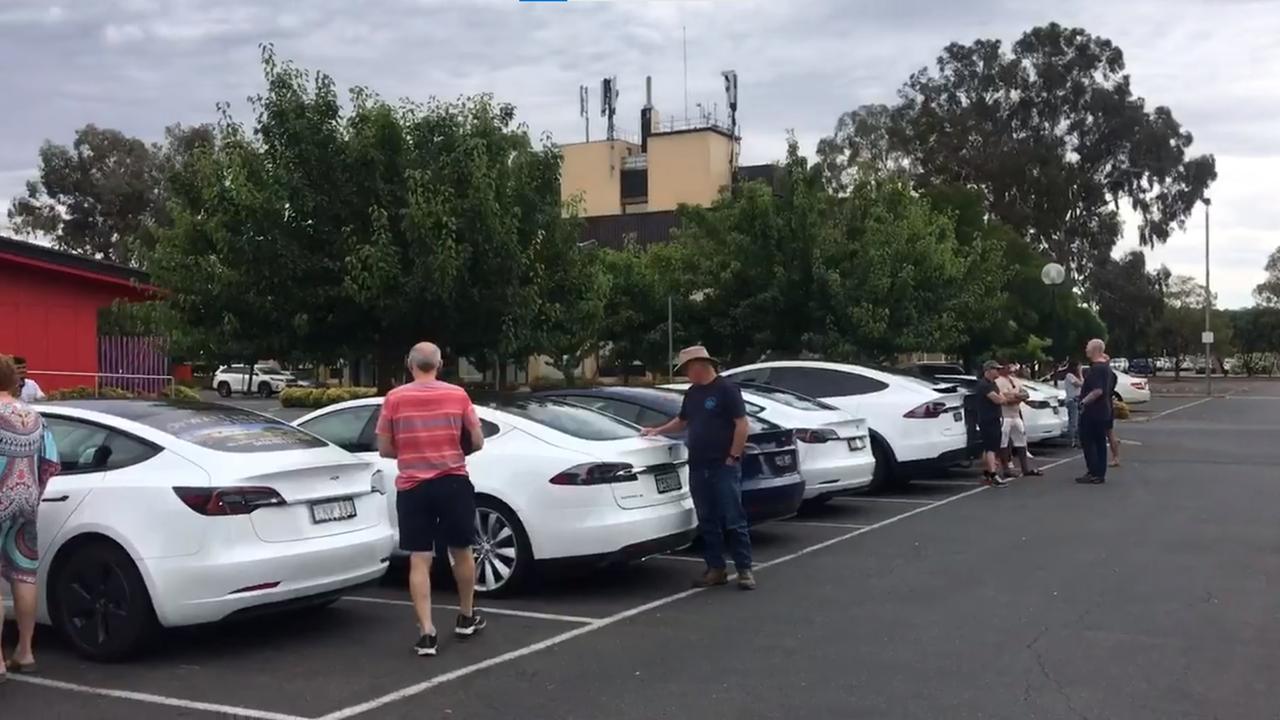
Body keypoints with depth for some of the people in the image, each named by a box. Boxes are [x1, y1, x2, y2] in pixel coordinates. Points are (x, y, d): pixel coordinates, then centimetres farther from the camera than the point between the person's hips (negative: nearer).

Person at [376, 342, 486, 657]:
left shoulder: (394, 399, -3)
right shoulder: (457, 395, -2)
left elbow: (384, 449, 2)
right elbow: (477, 442, 2)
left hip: (412, 487, 0)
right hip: (453, 483, 1)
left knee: (419, 560, 3)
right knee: (461, 551, 17)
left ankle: (426, 633, -3)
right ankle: (466, 618, 31)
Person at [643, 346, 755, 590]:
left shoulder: (726, 389, -7)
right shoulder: (692, 393, 15)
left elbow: (741, 425, -10)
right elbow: (682, 421, 30)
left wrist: (732, 457, -12)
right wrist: (658, 430, 19)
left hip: (724, 467, -7)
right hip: (698, 468, 7)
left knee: (733, 520, -5)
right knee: (707, 522, 8)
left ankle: (745, 570, -1)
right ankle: (716, 569, 14)